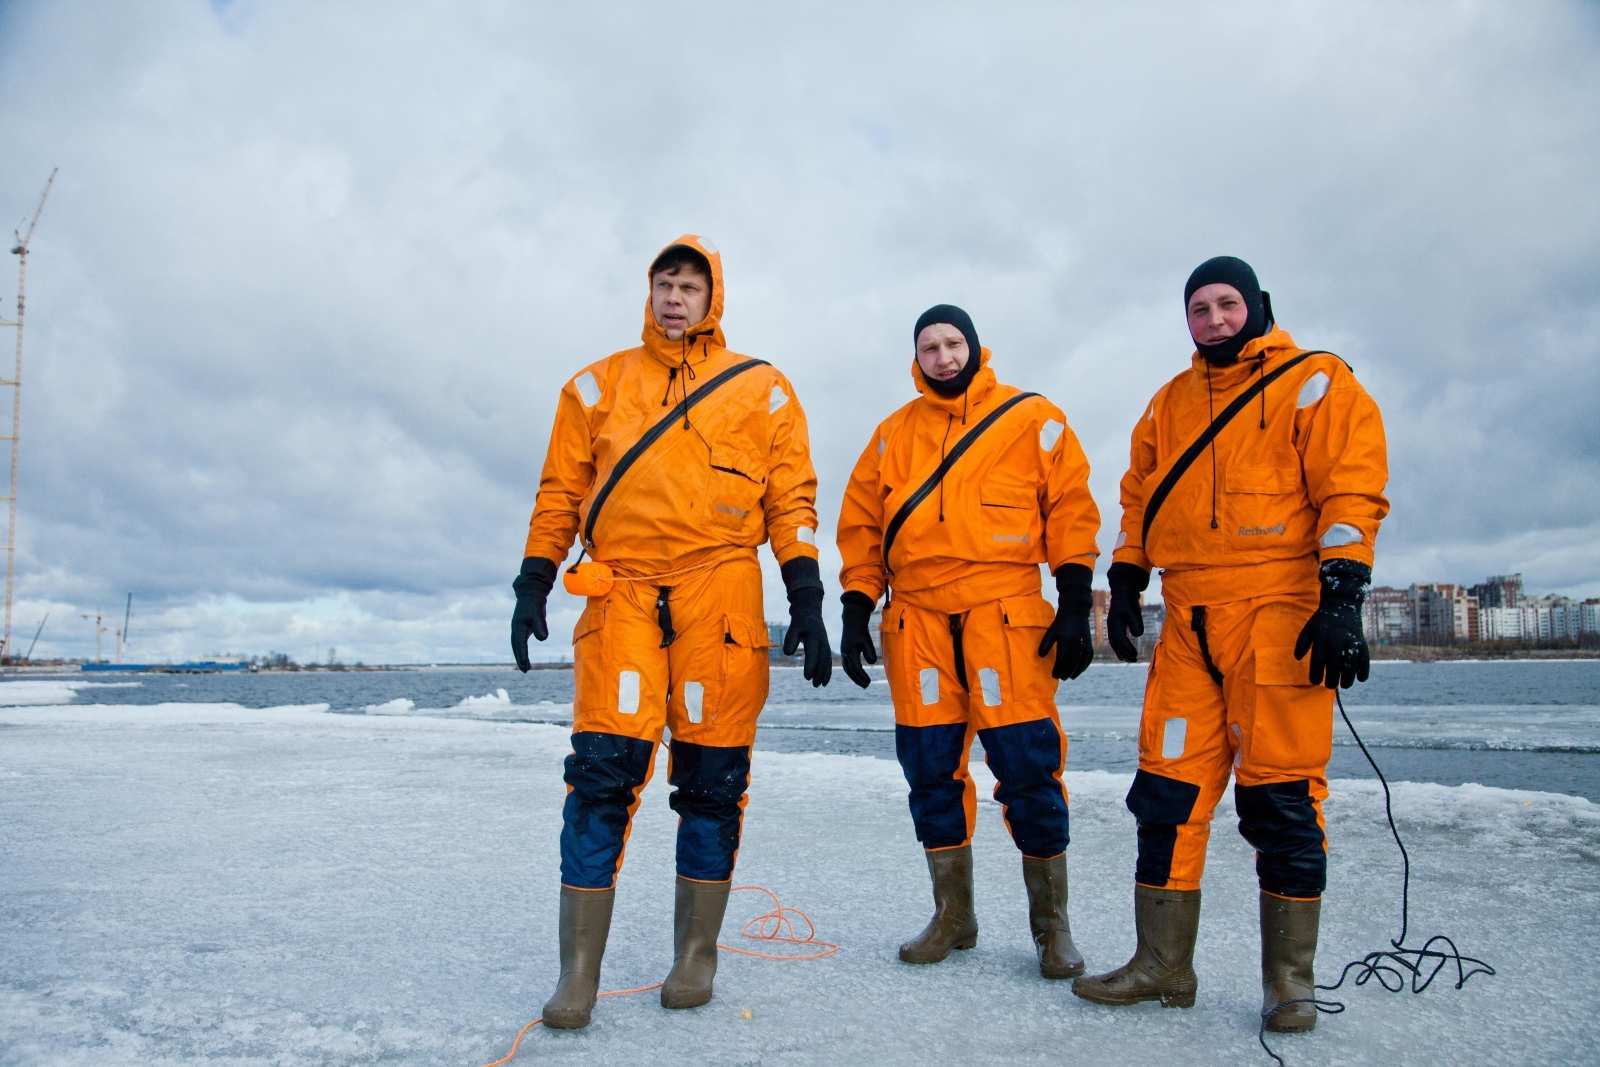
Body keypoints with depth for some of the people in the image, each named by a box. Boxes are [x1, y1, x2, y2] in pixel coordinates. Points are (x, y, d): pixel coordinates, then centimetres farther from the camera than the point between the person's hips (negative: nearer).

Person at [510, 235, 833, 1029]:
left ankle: (695, 954, 18)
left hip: (720, 596, 0)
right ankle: (578, 971, 4)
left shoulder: (762, 390, 12)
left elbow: (792, 499, 7)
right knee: (602, 773, -6)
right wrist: (533, 585, 8)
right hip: (620, 595, 1)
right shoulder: (598, 385, 17)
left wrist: (806, 600, -1)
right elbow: (560, 492, 16)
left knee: (711, 778, 3)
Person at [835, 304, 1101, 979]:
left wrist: (1074, 608, -4)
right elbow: (862, 527, 15)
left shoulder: (1032, 420, 6)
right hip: (916, 620, 3)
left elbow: (1071, 512, 3)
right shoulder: (892, 434, 15)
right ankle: (953, 917, 22)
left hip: (1005, 617, -3)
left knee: (1028, 768, -5)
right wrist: (856, 613, 8)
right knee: (931, 771, 7)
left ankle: (1051, 926, 12)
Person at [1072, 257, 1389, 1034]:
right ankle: (1162, 967, 14)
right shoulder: (1169, 404, 19)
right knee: (1168, 792, 3)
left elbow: (1352, 492, -6)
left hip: (1280, 616, -5)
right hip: (1190, 622, 5)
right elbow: (1139, 499, 24)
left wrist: (1341, 600, -14)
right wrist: (1125, 584, 15)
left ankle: (1289, 981, 12)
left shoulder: (1314, 383, 2)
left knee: (1279, 796, -3)